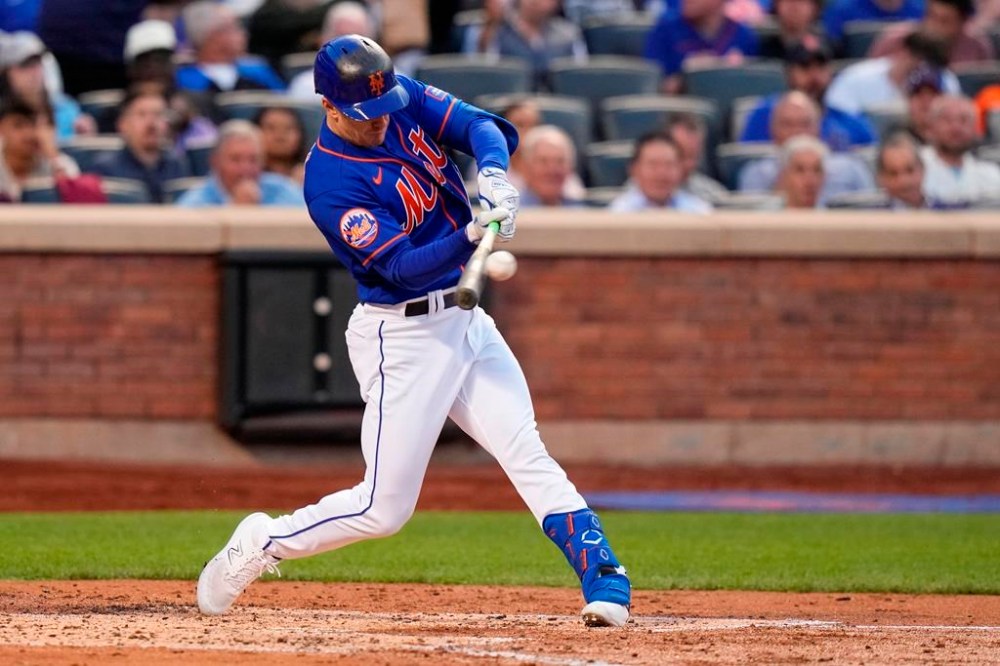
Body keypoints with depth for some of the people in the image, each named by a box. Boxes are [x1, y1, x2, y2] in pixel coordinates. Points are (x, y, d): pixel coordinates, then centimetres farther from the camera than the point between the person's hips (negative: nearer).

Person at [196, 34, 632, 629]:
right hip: (402, 338, -6)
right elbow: (405, 266, -25)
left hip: (466, 320, 6)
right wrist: (472, 235, -42)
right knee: (385, 508, -3)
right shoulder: (329, 183, -20)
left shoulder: (406, 101, 0)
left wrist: (493, 174, -30)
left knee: (525, 451, -7)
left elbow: (481, 125, -8)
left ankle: (604, 577, -11)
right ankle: (261, 544, 15)